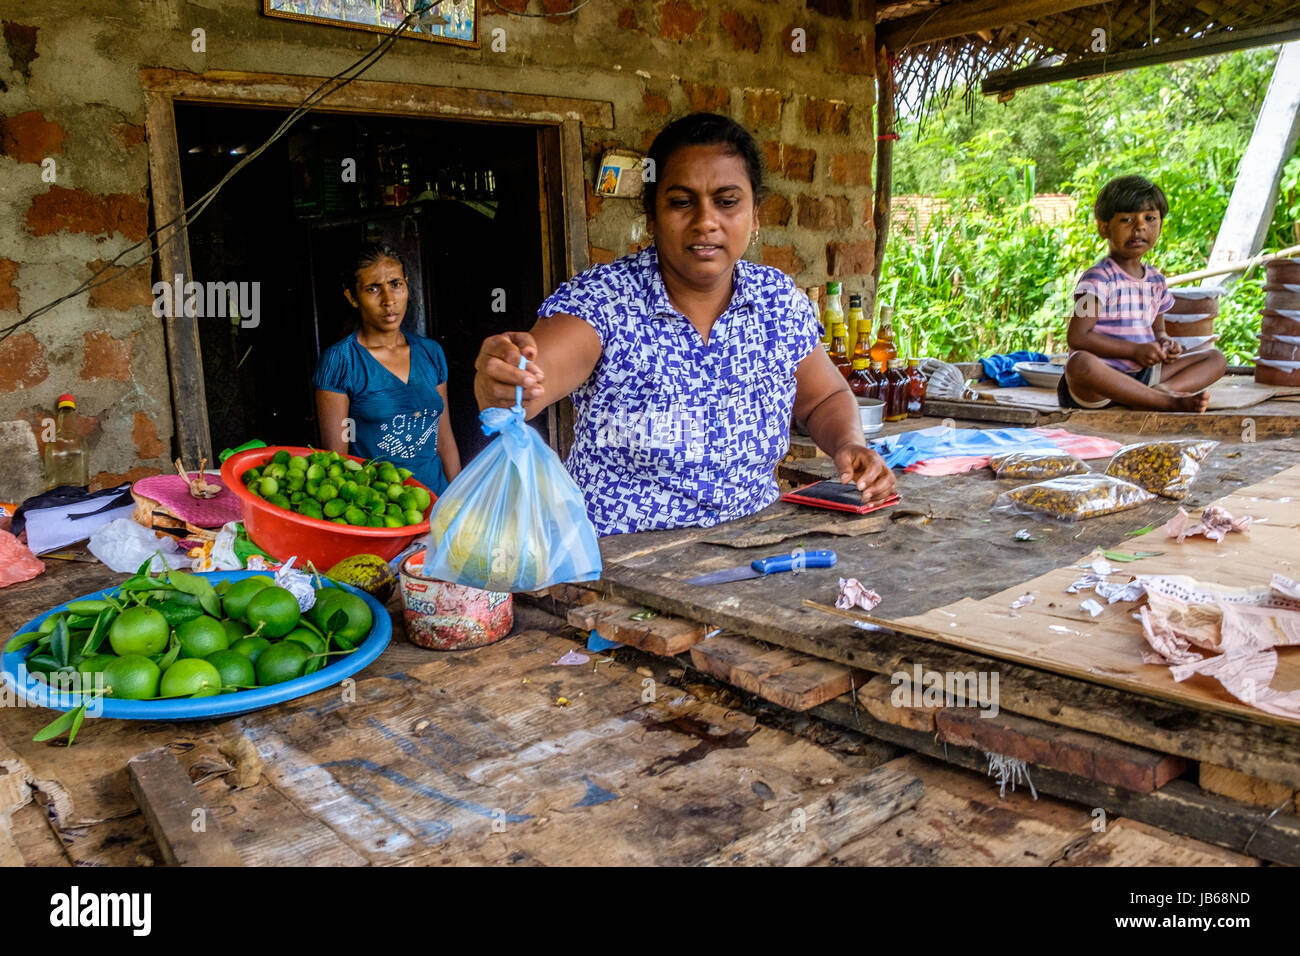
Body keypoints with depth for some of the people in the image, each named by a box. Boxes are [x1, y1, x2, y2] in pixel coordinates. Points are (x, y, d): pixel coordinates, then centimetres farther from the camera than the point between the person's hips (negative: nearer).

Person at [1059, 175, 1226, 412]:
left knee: (1216, 358, 2)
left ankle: (1159, 391, -26)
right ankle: (1170, 401, -35)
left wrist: (1165, 344, 0)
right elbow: (1078, 337, -17)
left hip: (1144, 374, 8)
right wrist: (1135, 350, -16)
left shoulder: (1156, 281, 14)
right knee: (1080, 362, -41)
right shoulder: (1098, 278, -8)